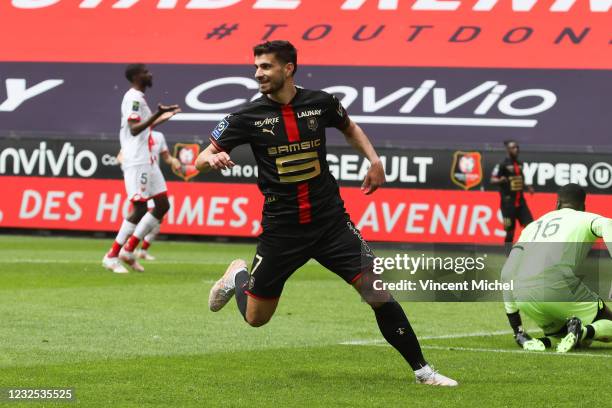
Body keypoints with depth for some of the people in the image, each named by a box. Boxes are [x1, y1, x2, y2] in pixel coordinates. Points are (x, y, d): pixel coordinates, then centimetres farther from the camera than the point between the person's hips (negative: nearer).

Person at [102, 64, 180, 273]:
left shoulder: (138, 98, 20)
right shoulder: (134, 98, -11)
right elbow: (134, 129, -22)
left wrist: (161, 118, 31)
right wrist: (156, 116, -32)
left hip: (147, 160, 10)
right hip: (136, 161, -10)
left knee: (162, 205, 7)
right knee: (140, 209, -11)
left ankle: (129, 249, 8)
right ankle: (112, 256, -6)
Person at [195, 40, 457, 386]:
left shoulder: (320, 103, -2)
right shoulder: (250, 116, -7)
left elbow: (350, 128, 20)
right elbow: (202, 159, -3)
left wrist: (374, 159, 3)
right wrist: (213, 159, -27)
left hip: (330, 221, 0)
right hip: (281, 227, 0)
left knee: (377, 290, -12)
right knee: (256, 318, 9)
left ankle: (422, 370, -1)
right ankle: (239, 275, 43)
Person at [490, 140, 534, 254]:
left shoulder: (519, 164, 14)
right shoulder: (502, 164, -8)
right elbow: (493, 180, -13)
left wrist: (527, 187, 13)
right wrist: (500, 180, -33)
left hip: (520, 201, 6)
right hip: (508, 202, -6)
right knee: (510, 230, -3)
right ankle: (508, 253, 9)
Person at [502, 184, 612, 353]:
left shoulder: (532, 226, 31)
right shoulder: (584, 218, 19)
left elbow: (507, 274, 24)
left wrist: (516, 327, 26)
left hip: (522, 294, 5)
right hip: (559, 286, -5)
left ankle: (523, 337, -2)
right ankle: (583, 331, -19)